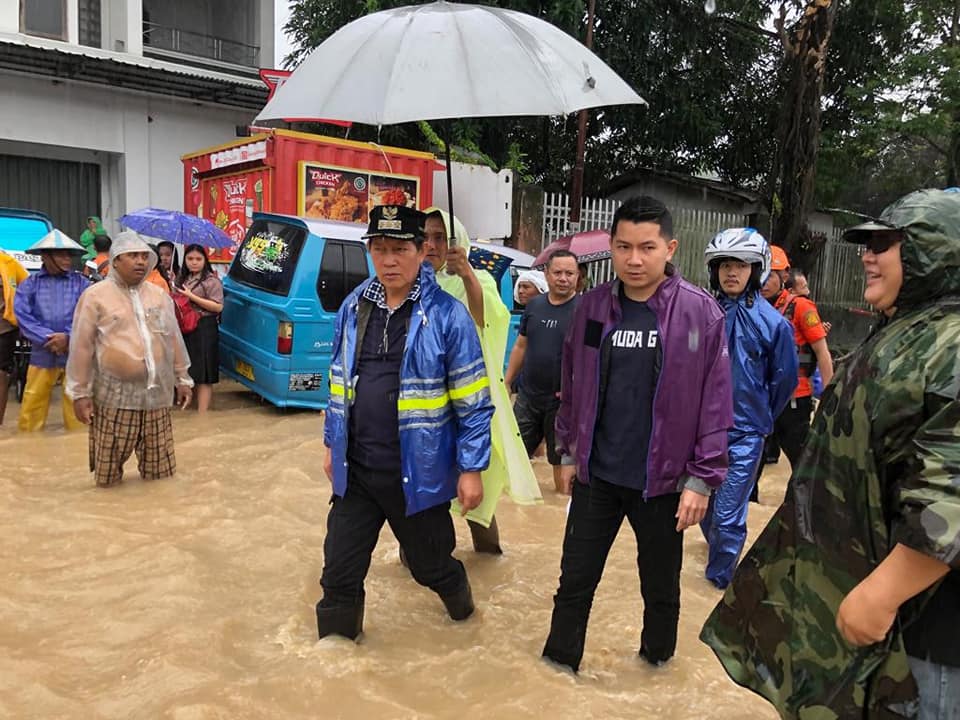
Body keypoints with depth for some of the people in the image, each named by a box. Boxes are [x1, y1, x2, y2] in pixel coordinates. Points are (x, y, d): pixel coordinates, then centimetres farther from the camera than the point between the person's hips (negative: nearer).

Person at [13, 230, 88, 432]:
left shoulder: (82, 283, 3)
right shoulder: (29, 284, 5)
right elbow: (23, 316, -4)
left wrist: (68, 337, -16)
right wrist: (48, 339, -14)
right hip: (42, 354, 1)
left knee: (77, 406, 6)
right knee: (32, 407, 5)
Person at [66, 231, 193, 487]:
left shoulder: (159, 295, 11)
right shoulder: (95, 296, -4)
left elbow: (174, 340, 16)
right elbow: (82, 348, -4)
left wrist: (182, 379, 15)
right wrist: (80, 393, -5)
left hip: (156, 394, 4)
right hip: (114, 396, -4)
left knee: (160, 468, 13)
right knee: (108, 466, 5)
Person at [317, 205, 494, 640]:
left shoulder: (447, 315, -13)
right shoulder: (353, 308, 3)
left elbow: (473, 403, -11)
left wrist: (471, 469, -10)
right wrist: (332, 443, 17)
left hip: (418, 473, -4)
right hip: (355, 470, 4)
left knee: (430, 564, 17)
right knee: (339, 570, 10)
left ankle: (461, 603, 50)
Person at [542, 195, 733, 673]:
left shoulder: (701, 313, -12)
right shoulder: (591, 306, -2)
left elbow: (716, 403, -9)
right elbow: (572, 387, 6)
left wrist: (701, 479, -9)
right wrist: (569, 453, 9)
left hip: (662, 481, -2)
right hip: (596, 474, 2)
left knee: (661, 587, 19)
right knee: (575, 580, 12)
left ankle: (657, 661, 44)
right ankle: (559, 662, 33)